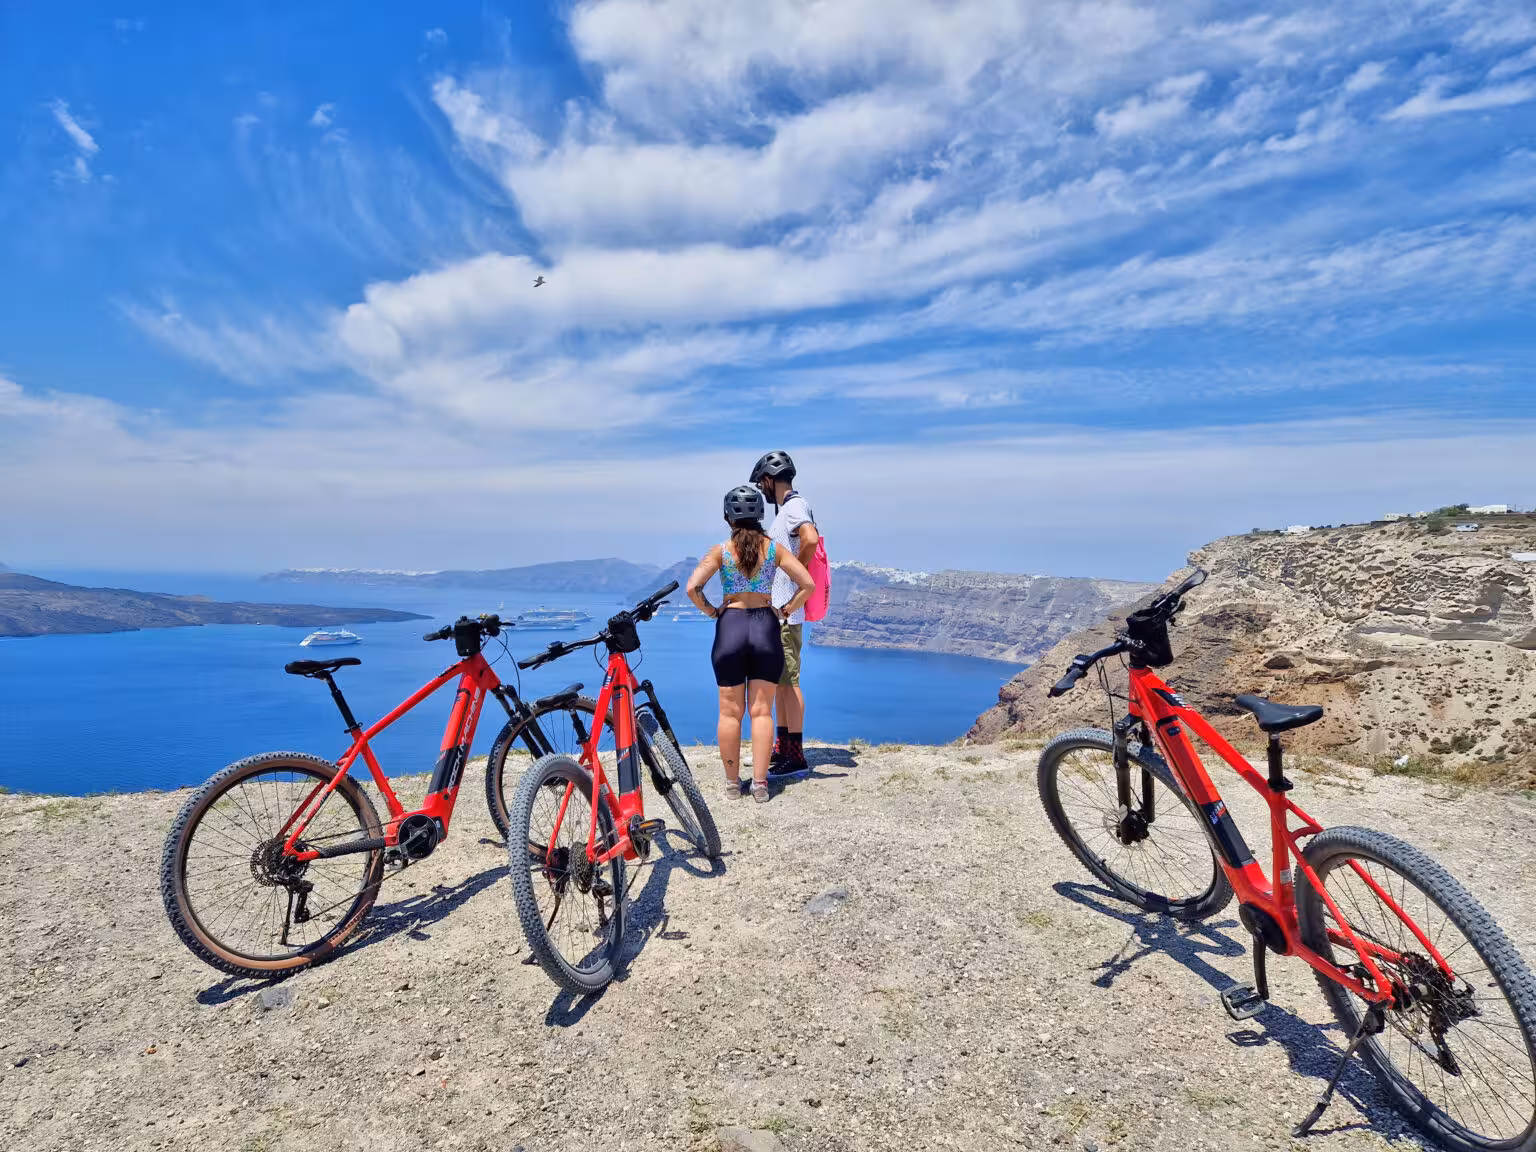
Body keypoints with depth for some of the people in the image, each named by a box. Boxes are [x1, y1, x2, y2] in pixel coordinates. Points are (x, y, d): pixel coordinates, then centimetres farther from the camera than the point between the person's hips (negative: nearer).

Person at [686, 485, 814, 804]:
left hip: (730, 626, -1)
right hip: (766, 627, 1)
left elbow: (692, 589, -12)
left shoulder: (721, 551, -2)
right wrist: (785, 611, 6)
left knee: (730, 711, 9)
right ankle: (760, 784, 7)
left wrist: (710, 610, 3)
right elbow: (808, 585, -3)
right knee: (761, 711, 6)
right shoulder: (774, 549, 2)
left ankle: (732, 783, 16)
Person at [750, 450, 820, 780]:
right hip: (774, 610, 11)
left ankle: (796, 757, 0)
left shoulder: (794, 506, -14)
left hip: (786, 612, -11)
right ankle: (782, 746, 26)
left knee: (788, 682, -6)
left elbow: (811, 540, -33)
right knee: (778, 681, 16)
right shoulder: (785, 510, 17)